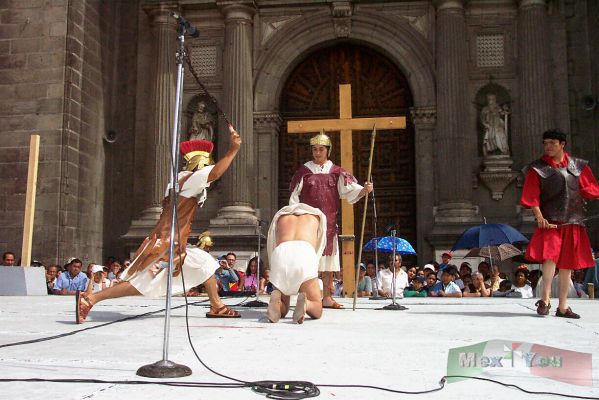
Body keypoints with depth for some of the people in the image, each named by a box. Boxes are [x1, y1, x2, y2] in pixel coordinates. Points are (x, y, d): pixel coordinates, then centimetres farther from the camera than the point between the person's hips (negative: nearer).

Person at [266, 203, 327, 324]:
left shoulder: (281, 215, 37)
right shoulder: (316, 215, 36)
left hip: (280, 253, 2)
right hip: (305, 252, -2)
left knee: (282, 311, 16)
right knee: (317, 311, 9)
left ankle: (276, 299, -19)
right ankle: (305, 303, -27)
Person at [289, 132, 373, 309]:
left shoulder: (336, 172, 8)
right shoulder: (304, 170, 5)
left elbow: (350, 190, -4)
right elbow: (294, 197, 3)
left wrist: (364, 189, -23)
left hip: (329, 221, 2)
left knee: (328, 257, 3)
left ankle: (327, 296, 10)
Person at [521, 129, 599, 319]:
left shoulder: (578, 166, 10)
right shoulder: (537, 168, 2)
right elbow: (532, 197, -5)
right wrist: (539, 217, -15)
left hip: (573, 222, 4)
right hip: (550, 222, -3)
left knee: (567, 264, 7)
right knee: (550, 255, -25)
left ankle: (563, 306, 16)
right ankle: (545, 299, -12)